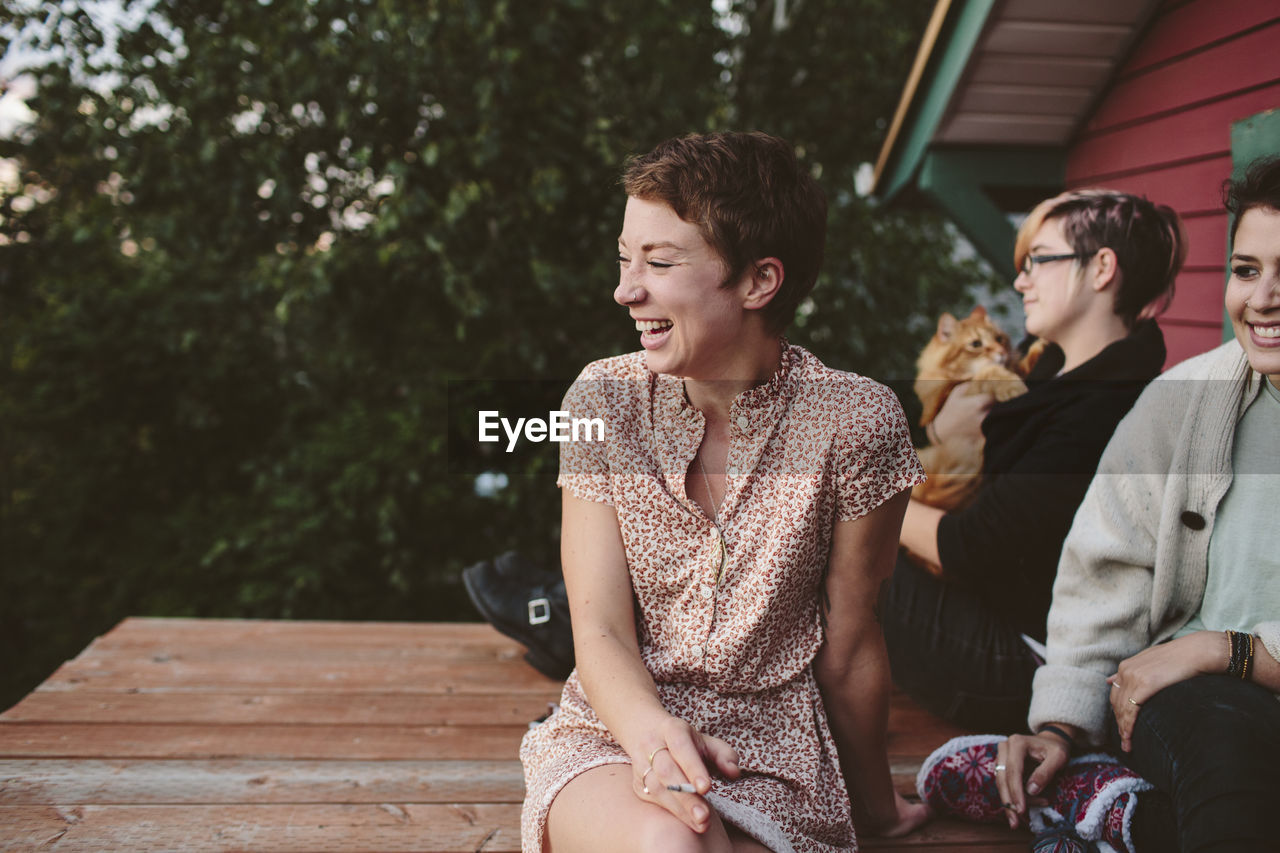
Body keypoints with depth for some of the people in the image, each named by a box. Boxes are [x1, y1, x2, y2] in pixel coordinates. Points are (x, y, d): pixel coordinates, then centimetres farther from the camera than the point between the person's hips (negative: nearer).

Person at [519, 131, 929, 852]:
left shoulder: (853, 420, -12)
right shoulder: (606, 399, -5)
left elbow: (848, 648, 0)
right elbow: (600, 630, -7)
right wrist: (650, 729, -28)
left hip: (772, 751, -1)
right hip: (612, 730, 1)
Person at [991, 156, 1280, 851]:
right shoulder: (1183, 398, 4)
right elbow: (1106, 572, 6)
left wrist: (1224, 648, -18)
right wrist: (1060, 720, -3)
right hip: (1183, 697, 1)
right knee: (1216, 721, -33)